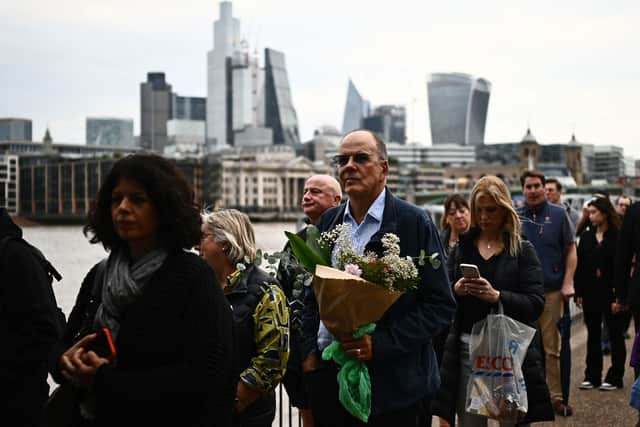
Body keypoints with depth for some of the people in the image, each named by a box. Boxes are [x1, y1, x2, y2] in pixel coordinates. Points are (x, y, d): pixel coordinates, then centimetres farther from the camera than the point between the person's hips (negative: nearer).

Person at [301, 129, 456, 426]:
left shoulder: (415, 223, -7)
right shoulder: (329, 221, 9)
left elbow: (441, 305, -9)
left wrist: (381, 344, -17)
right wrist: (309, 351, 3)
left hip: (390, 380, -4)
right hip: (327, 377, 4)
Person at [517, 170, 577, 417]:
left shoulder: (558, 214, 3)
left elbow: (571, 250, 3)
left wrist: (568, 283, -7)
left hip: (552, 290, -2)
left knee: (553, 348, 0)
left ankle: (556, 397, 6)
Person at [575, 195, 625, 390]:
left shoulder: (618, 237, -6)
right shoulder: (586, 237, 8)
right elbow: (579, 266, 6)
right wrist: (578, 292, 0)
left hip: (611, 292, -5)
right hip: (590, 292, 5)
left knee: (615, 335, 5)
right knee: (593, 335, 11)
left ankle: (615, 377, 11)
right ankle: (592, 376, 17)